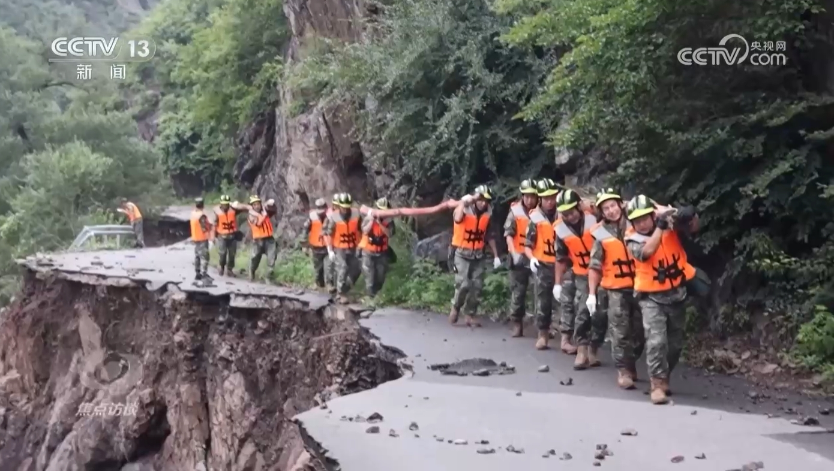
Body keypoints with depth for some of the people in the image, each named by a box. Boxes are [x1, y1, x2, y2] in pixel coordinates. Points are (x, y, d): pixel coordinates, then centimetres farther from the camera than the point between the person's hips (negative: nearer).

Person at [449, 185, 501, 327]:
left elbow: (489, 235, 12)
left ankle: (470, 316, 14)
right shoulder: (464, 209, -14)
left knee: (477, 286, 3)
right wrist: (464, 202, -34)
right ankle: (455, 307, 11)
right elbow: (457, 219, -40)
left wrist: (496, 256, 11)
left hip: (478, 255, 5)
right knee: (463, 284, -16)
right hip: (462, 253, -5)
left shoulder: (487, 214, 1)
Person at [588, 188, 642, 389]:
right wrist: (592, 293, -3)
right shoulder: (600, 233, -1)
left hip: (638, 286, 2)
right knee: (620, 332, -6)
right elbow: (595, 266, 2)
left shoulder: (633, 224, 2)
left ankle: (630, 365, 27)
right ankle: (623, 371, 0)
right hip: (616, 289, -2)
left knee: (639, 332, 9)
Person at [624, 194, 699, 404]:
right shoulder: (632, 238, -13)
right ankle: (657, 384, -9)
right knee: (656, 341, -18)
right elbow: (646, 251, -32)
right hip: (652, 297, -3)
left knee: (675, 343, 16)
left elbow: (693, 228, -18)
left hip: (676, 293, 3)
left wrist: (688, 216, -39)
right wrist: (660, 226, -35)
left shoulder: (669, 224, -8)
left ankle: (663, 378, 36)